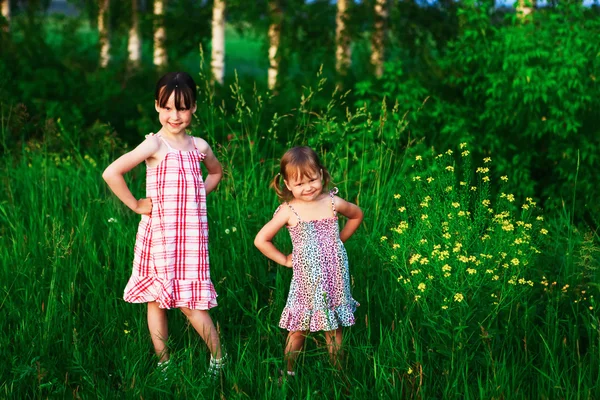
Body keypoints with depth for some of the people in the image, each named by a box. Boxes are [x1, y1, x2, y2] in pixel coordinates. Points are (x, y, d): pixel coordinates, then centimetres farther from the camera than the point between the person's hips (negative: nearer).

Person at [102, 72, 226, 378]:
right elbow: (111, 173, -21)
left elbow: (216, 172, 29)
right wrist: (135, 205, -13)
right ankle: (163, 362, 13)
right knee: (156, 299, 5)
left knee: (189, 300, 2)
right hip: (159, 234, -3)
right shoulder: (156, 144, -11)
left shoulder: (199, 146, 5)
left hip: (190, 234, 3)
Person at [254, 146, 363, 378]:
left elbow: (357, 215, 19)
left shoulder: (333, 203, -3)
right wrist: (285, 260, -2)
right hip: (307, 280, -2)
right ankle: (288, 371, 19)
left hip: (335, 278, 2)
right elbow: (261, 240, -5)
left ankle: (337, 370, 21)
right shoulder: (289, 211, -10)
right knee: (299, 330, 5)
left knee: (334, 328, 11)